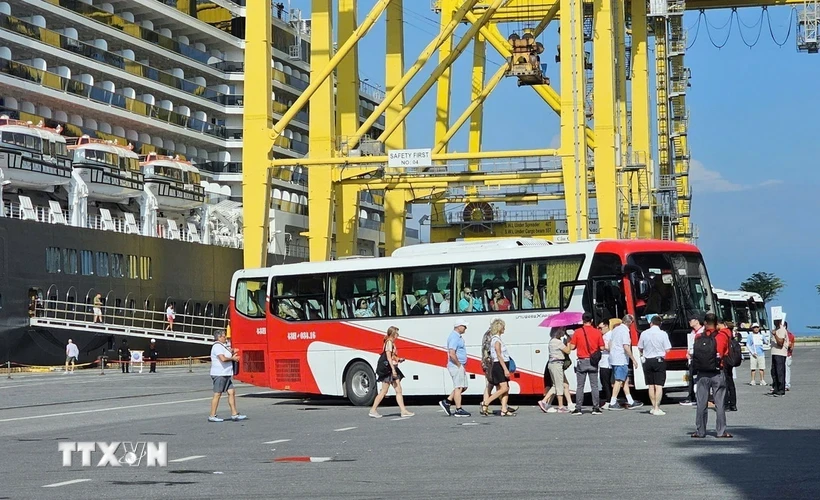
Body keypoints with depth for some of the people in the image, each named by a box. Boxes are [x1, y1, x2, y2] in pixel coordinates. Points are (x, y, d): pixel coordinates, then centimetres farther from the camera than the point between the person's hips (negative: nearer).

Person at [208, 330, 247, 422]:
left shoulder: (222, 346, 18)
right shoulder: (217, 346, -14)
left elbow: (227, 358, 24)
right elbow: (223, 359, -26)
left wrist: (231, 353, 8)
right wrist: (232, 358, -10)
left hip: (226, 374, 10)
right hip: (219, 374, -10)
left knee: (231, 392, 6)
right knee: (217, 394, -5)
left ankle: (234, 414, 6)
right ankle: (212, 416, -1)